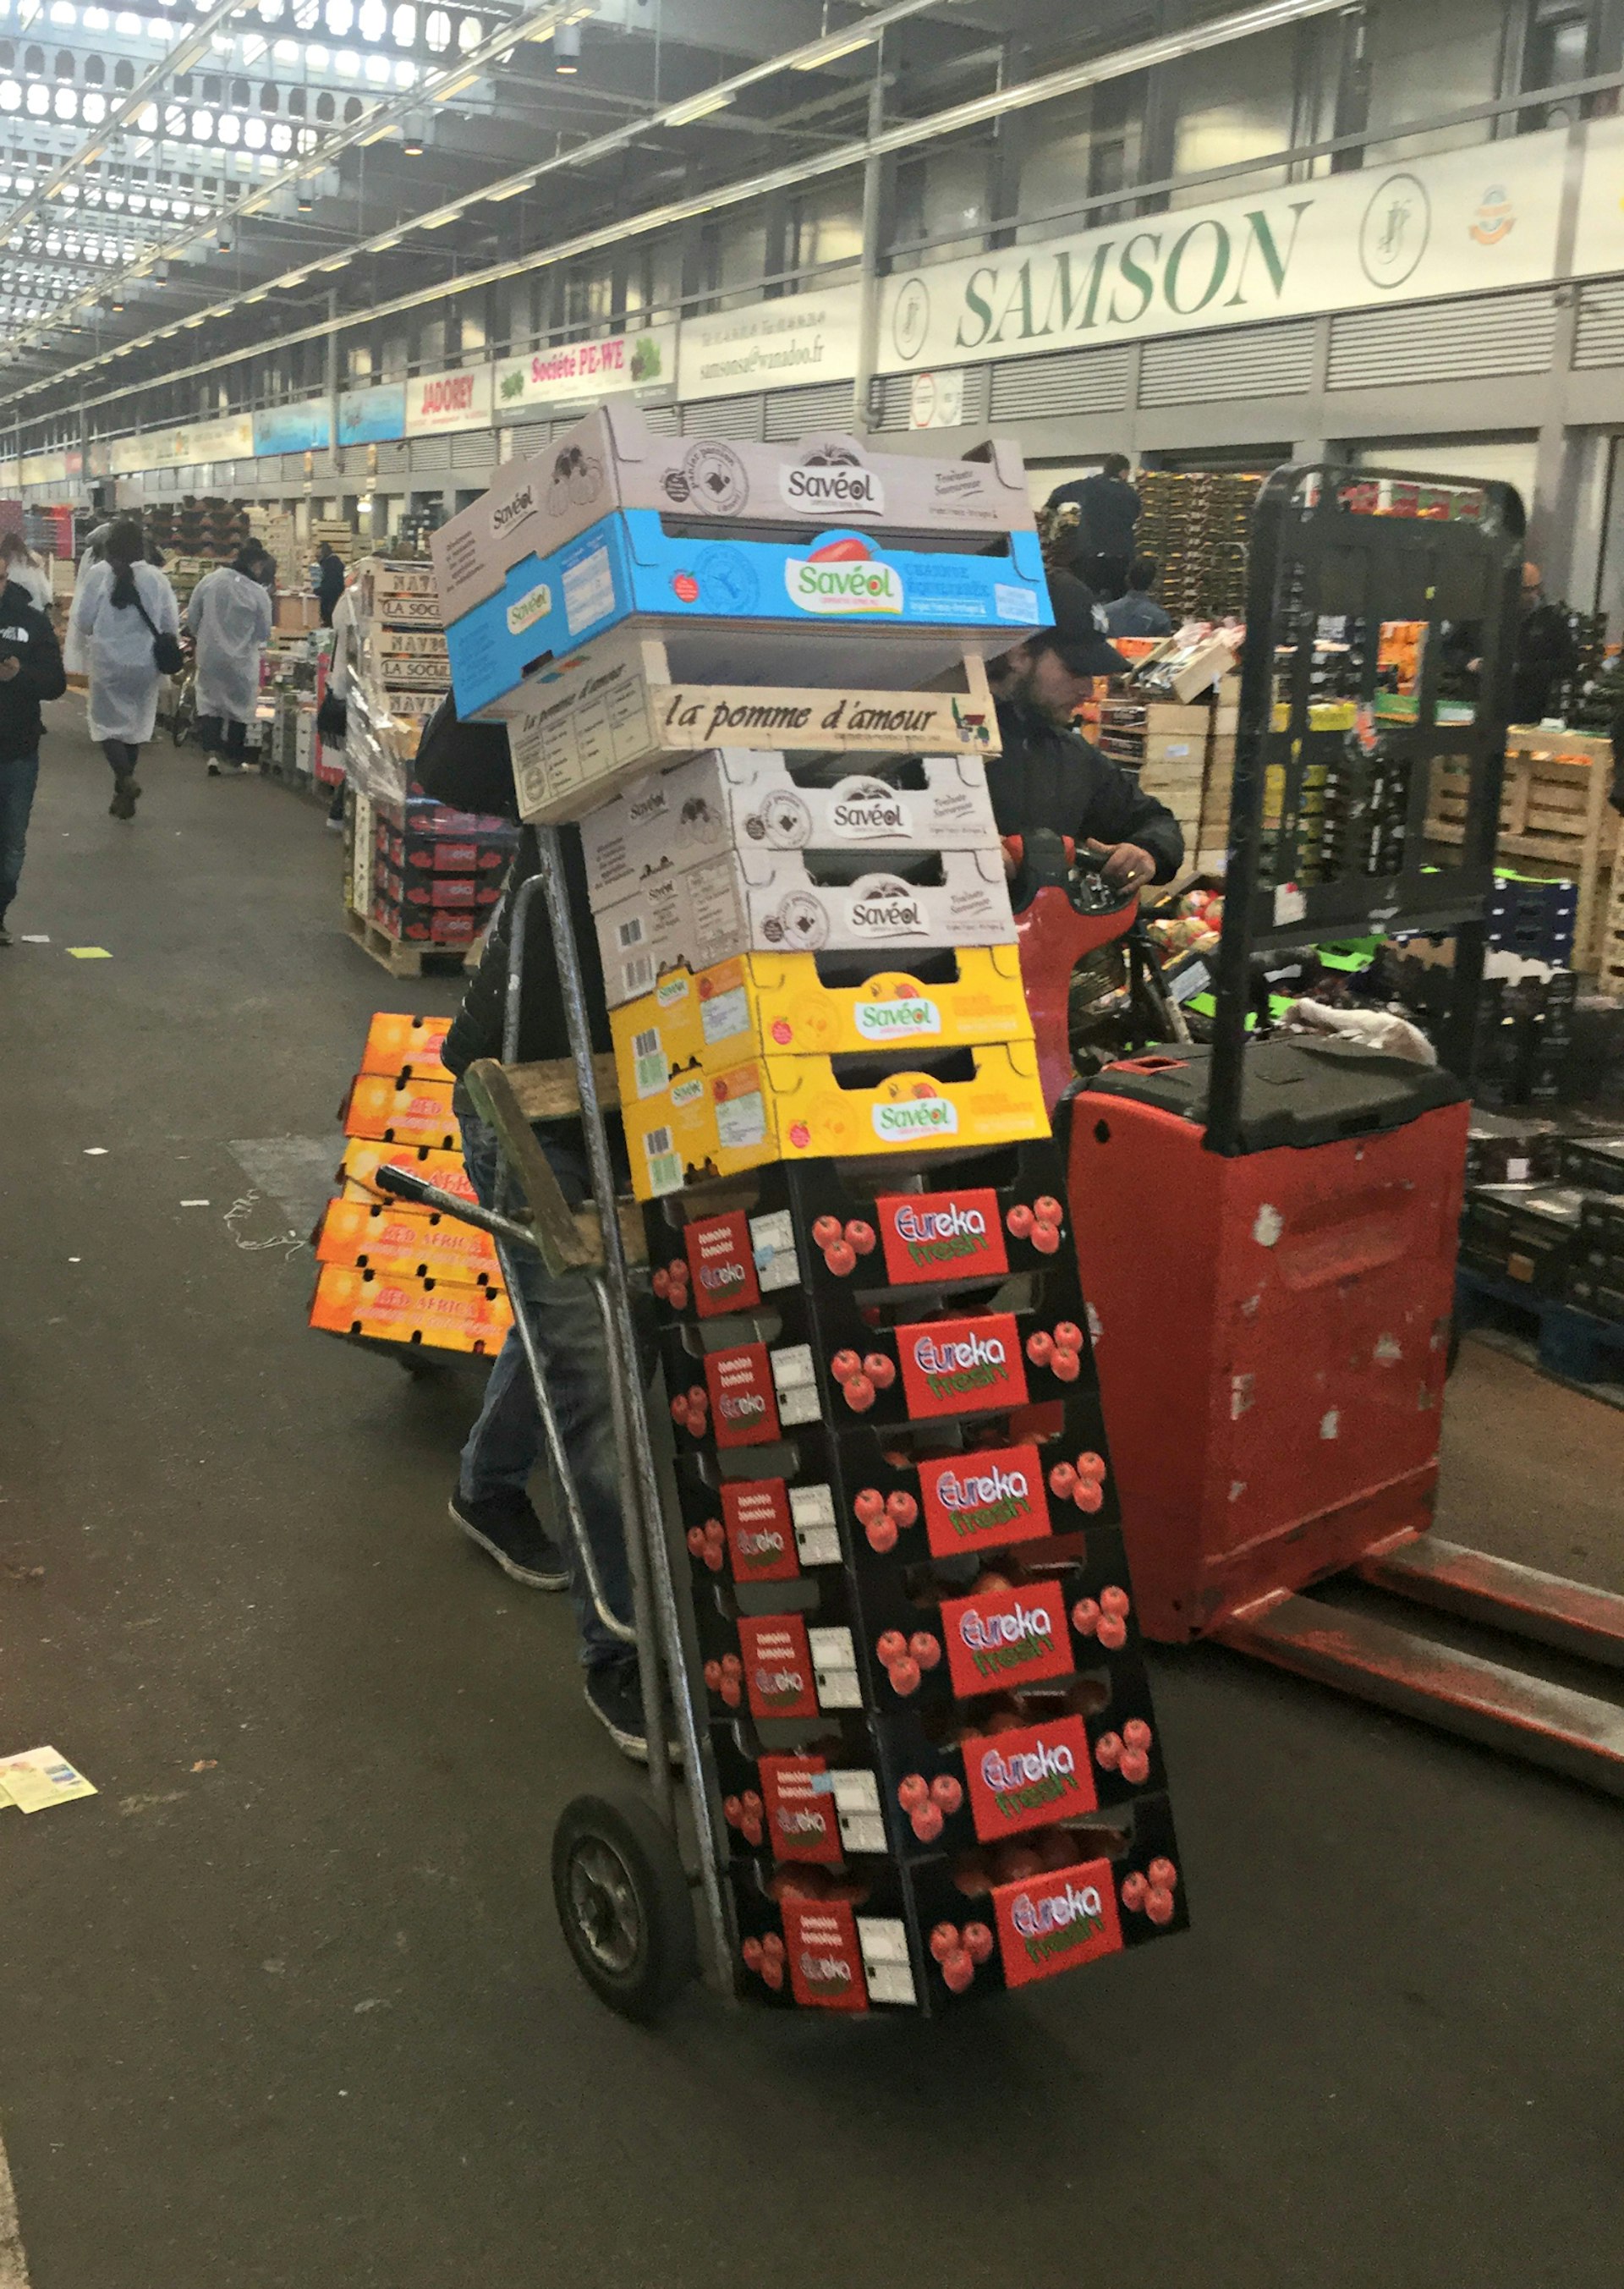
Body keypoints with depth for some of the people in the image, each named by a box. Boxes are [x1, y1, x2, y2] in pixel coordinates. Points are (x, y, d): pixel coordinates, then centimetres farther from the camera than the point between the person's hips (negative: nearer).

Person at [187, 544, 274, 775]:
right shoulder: (258, 593, -15)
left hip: (210, 654, 2)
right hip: (242, 660, -2)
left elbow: (192, 617, -1)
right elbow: (264, 634, -7)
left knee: (209, 702, 14)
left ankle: (212, 752, -1)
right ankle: (234, 759, 20)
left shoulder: (209, 581, -9)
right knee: (240, 708, 13)